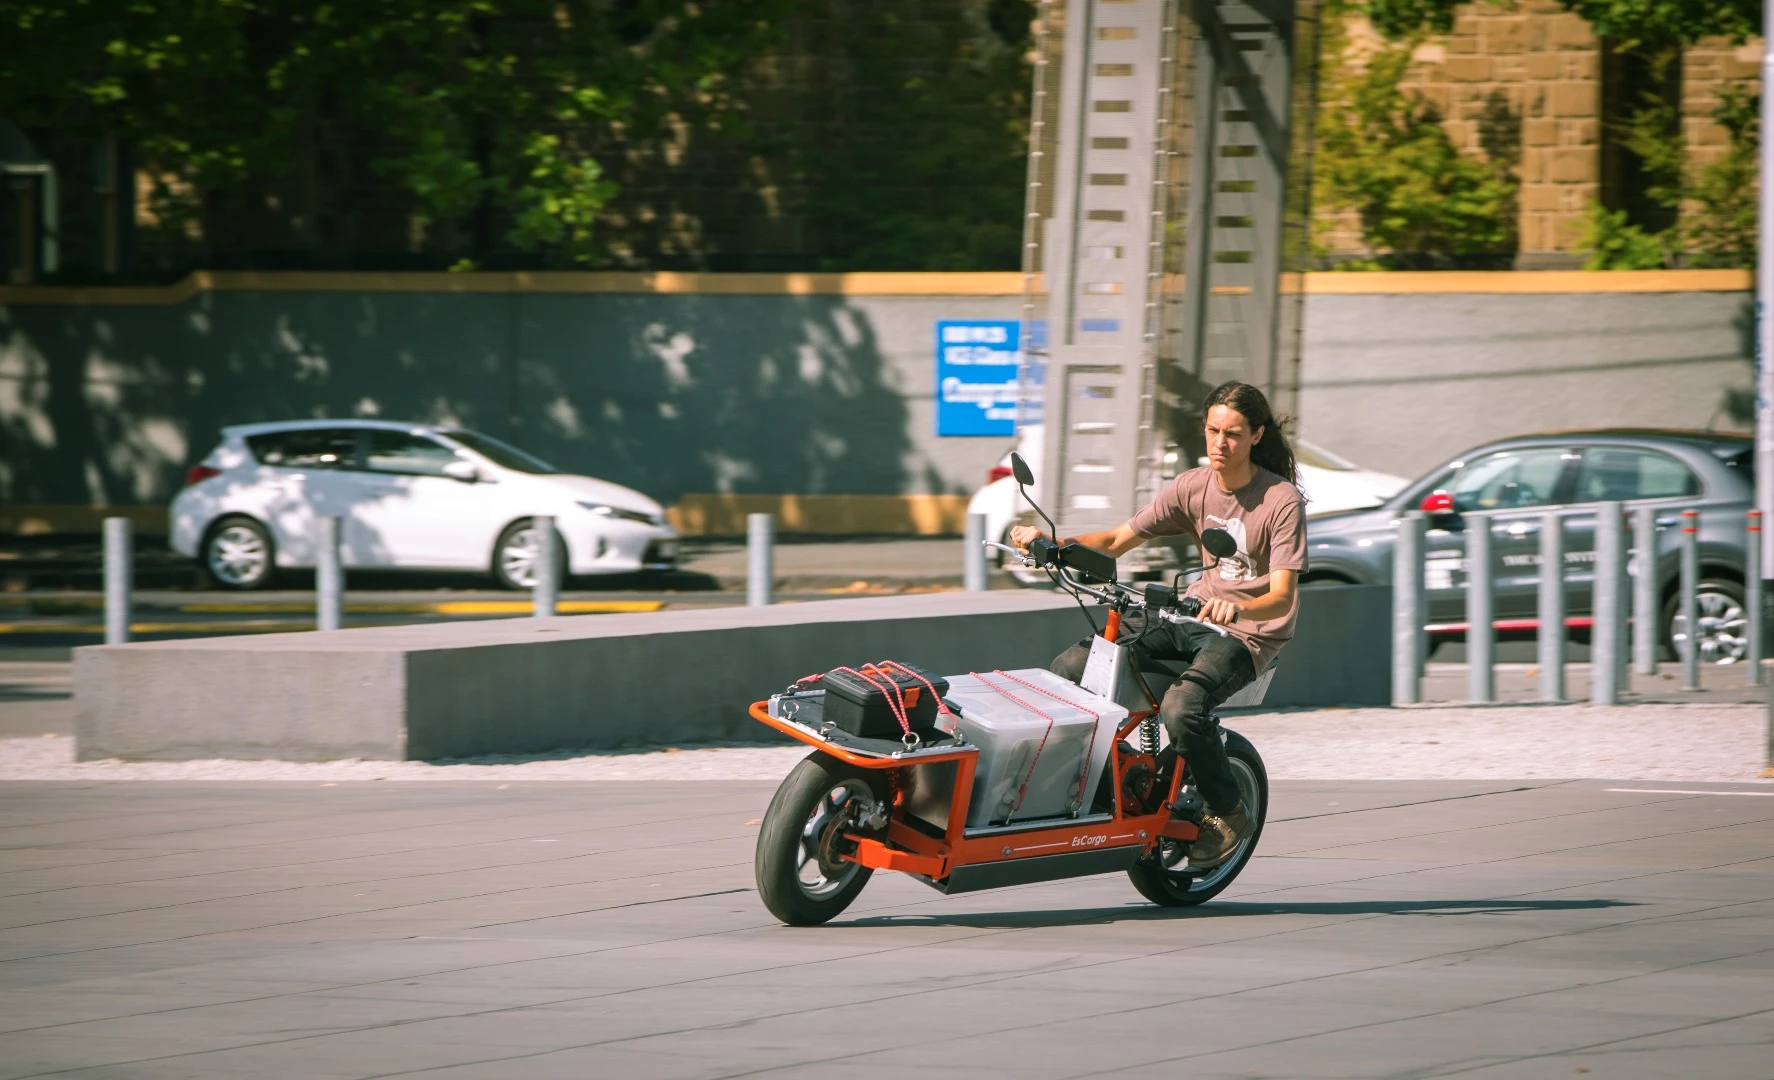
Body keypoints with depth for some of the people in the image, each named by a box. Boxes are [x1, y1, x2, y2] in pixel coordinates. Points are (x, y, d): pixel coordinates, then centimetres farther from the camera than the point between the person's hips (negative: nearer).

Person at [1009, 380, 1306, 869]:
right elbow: (1116, 541, 5)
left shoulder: (1282, 501, -14)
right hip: (1196, 613, 6)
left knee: (1182, 707, -34)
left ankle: (1228, 814, -10)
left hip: (1252, 631, -6)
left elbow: (1282, 595, -21)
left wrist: (1235, 609, -43)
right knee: (1071, 667, -12)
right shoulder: (1192, 487, 2)